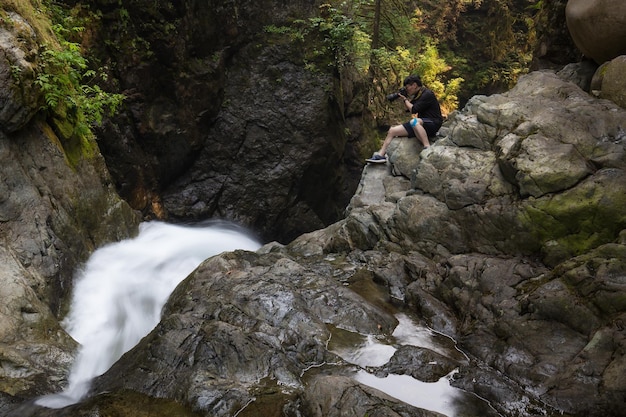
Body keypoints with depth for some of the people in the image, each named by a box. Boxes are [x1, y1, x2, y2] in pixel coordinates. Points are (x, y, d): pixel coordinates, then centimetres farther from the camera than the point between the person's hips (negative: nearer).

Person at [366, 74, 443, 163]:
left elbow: (413, 110, -19)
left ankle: (427, 148, -45)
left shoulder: (427, 94, -13)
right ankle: (380, 155, 0)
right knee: (392, 130, 0)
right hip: (420, 124, 9)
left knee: (414, 121, -42)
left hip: (433, 123, -9)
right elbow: (408, 108, 25)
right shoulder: (417, 95, 15)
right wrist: (402, 99, 10)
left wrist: (405, 99, -4)